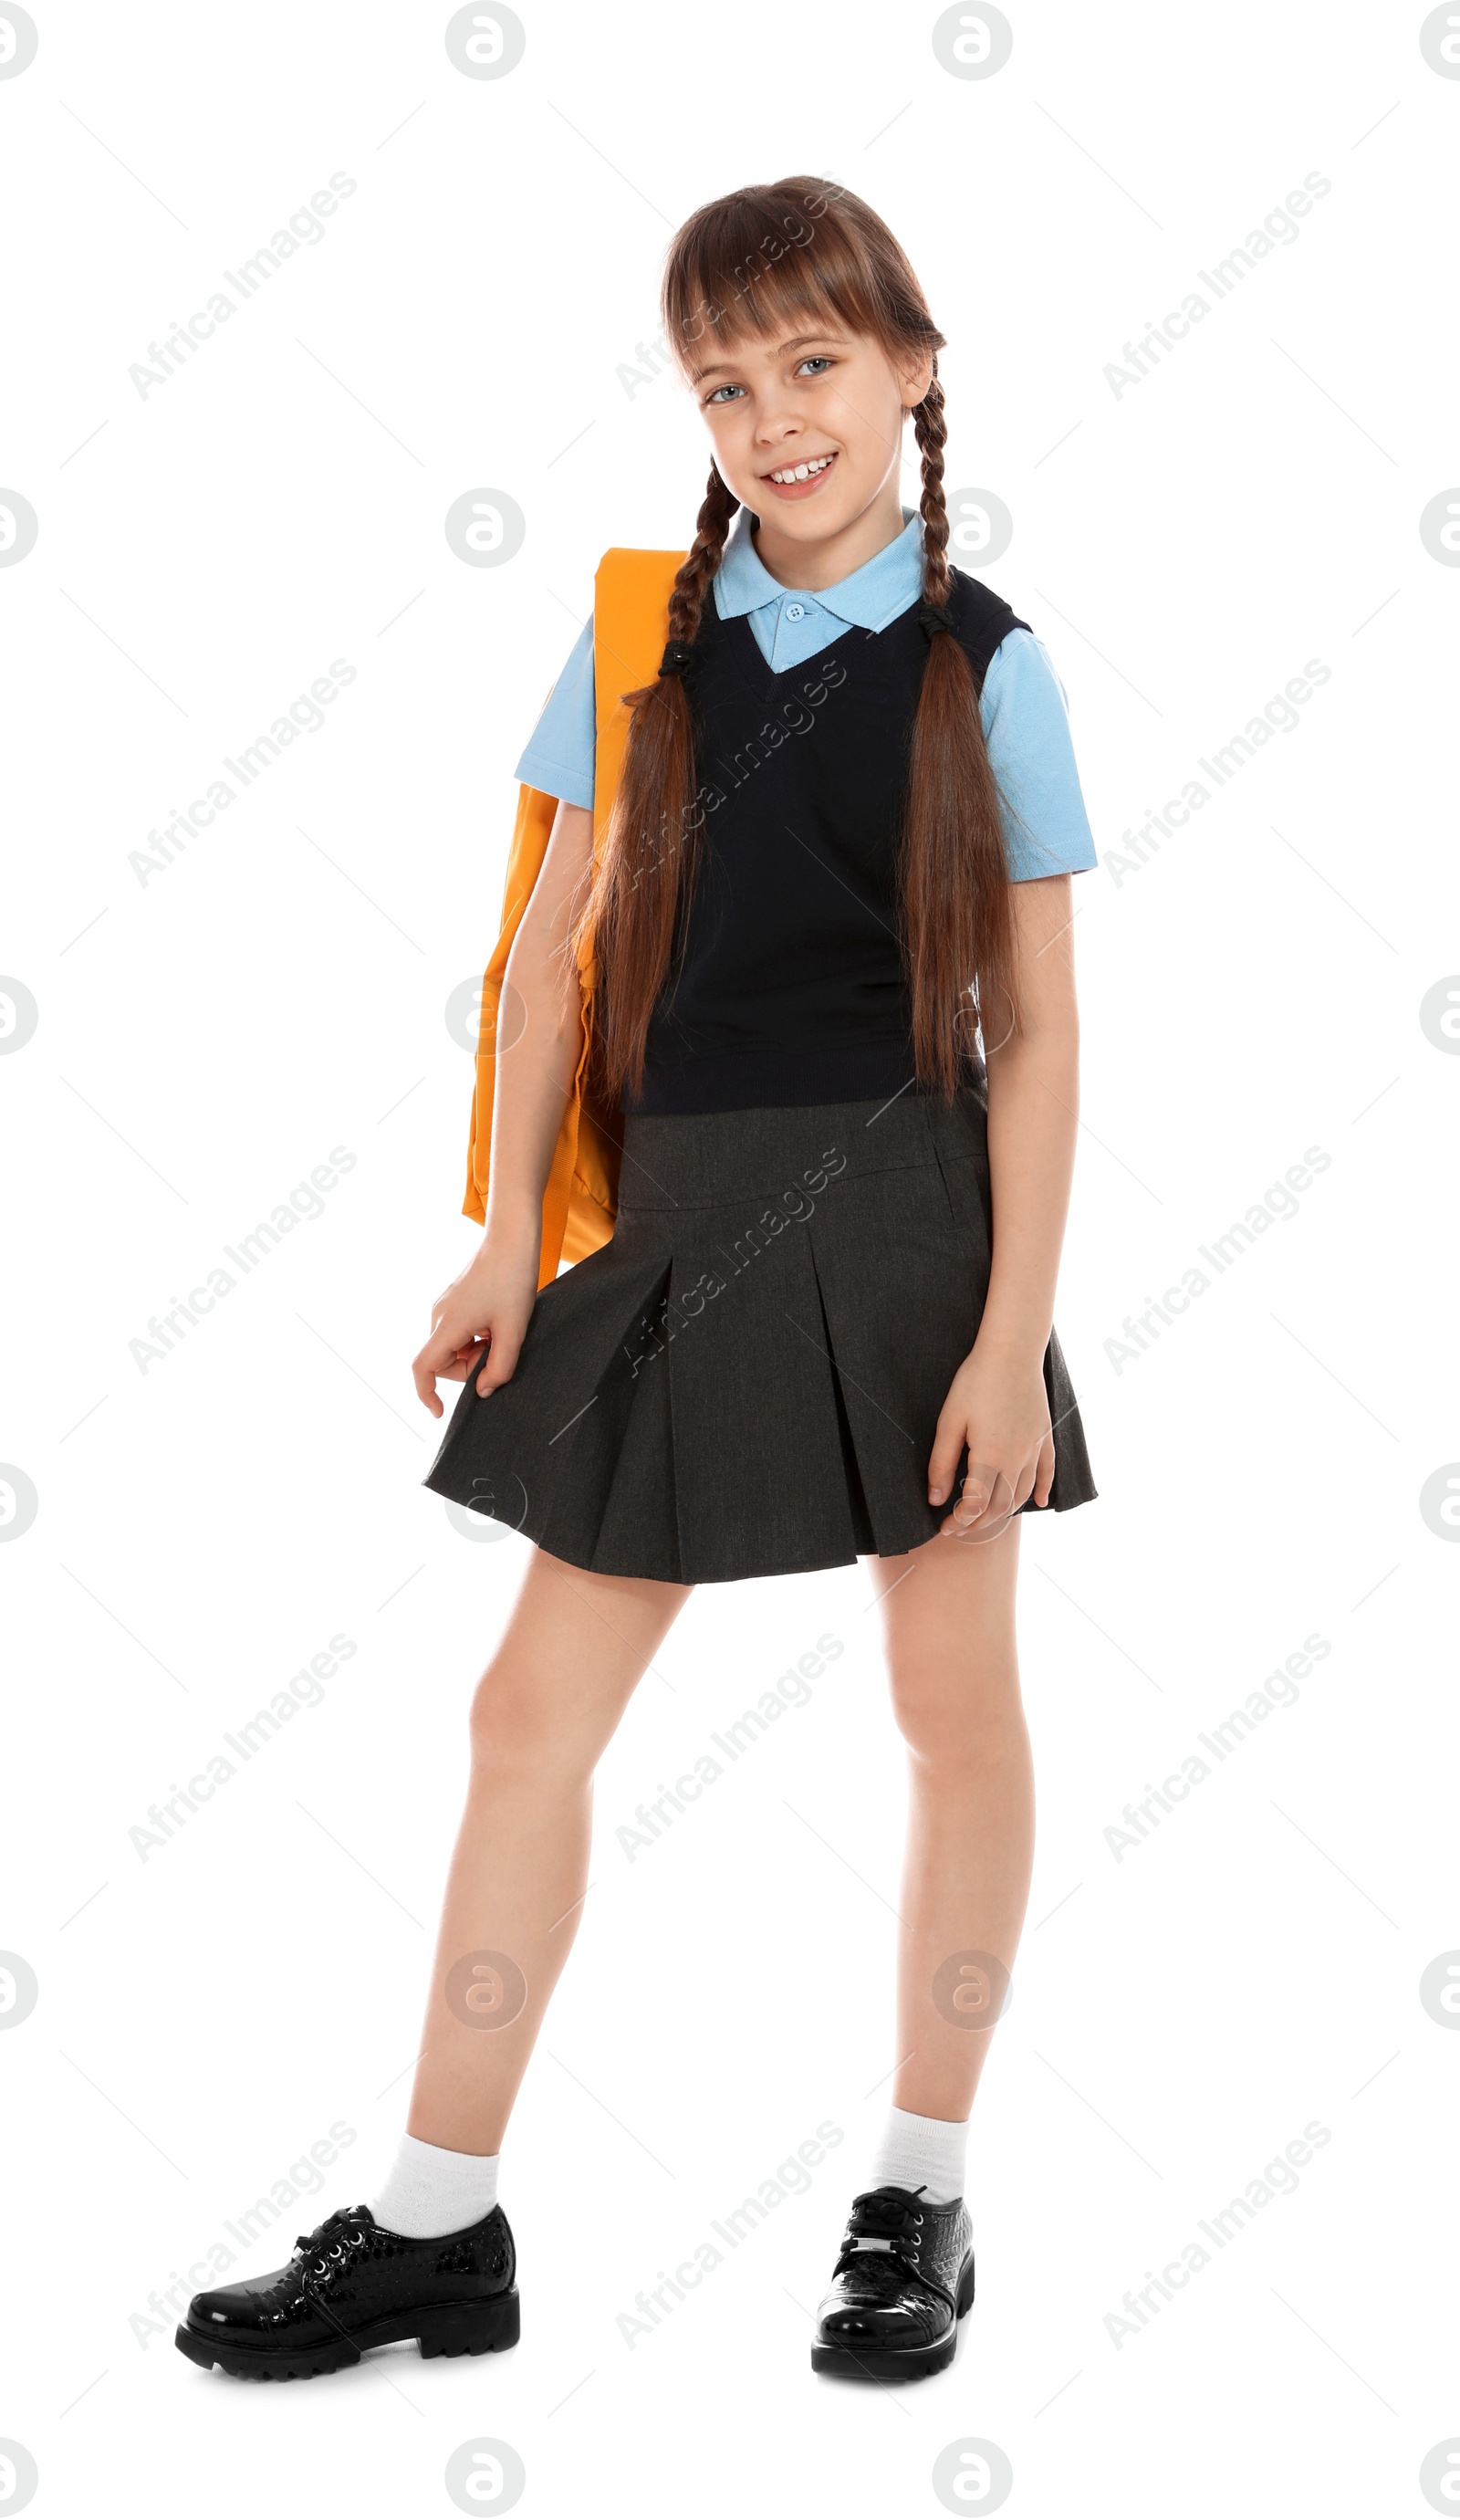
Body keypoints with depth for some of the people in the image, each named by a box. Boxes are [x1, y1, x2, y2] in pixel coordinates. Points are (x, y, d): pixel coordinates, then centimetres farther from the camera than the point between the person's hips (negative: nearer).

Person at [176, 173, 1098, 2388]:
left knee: (955, 1703, 8)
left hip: (911, 1211, -2)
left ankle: (923, 2198, 25)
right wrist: (509, 1236, 1)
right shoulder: (644, 632, 5)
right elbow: (559, 944, 7)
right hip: (676, 1222, 3)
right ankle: (438, 2226, 15)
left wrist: (1012, 1333, -9)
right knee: (535, 1710, 4)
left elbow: (1035, 1027, -4)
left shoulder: (984, 666, -2)